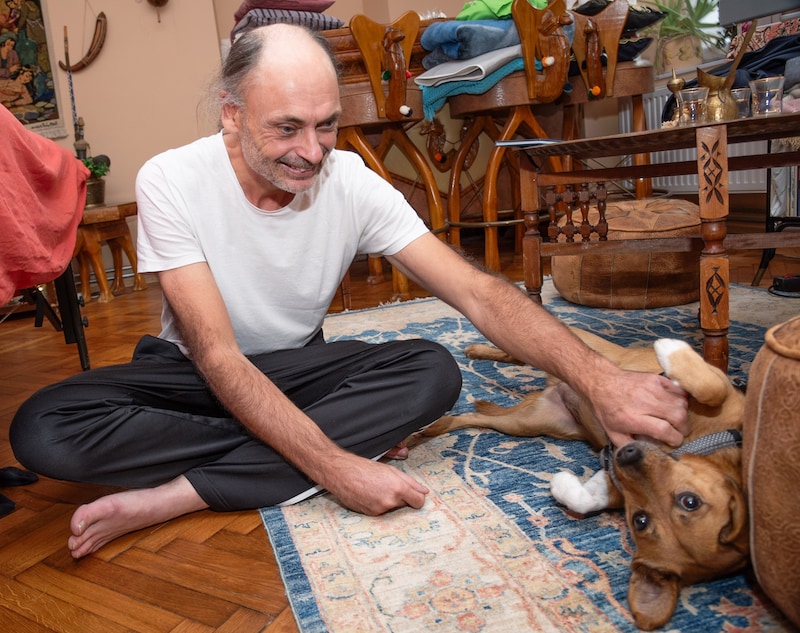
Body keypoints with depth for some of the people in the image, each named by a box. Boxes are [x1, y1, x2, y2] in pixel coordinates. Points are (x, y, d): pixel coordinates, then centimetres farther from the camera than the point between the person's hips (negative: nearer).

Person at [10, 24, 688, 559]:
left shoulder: (354, 183, -18)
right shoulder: (170, 182, -23)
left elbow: (477, 291, -23)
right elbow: (220, 358, -26)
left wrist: (599, 378, -36)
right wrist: (334, 465, -35)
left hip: (296, 364, 1)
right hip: (194, 371, 0)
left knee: (434, 372, -26)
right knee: (43, 429, -28)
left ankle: (173, 497, -24)